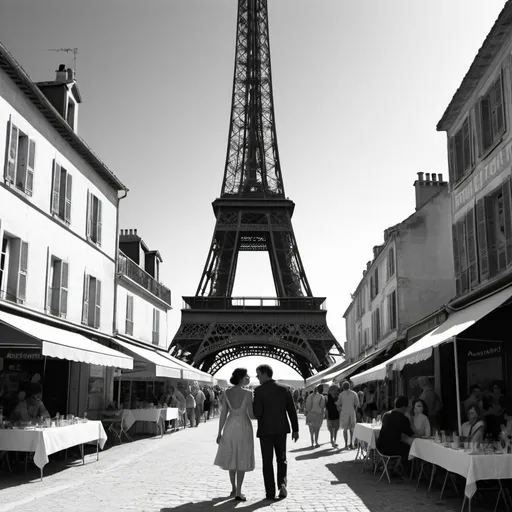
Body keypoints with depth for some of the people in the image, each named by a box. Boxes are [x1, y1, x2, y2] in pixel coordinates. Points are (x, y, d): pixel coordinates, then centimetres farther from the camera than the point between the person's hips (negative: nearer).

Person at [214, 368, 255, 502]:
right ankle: (238, 493, 4)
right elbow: (251, 415, -15)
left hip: (230, 427, 4)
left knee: (232, 458, 19)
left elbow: (223, 414, -2)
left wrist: (219, 433, 4)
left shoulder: (227, 392, -2)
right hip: (244, 428, -4)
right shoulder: (248, 393, -15)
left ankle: (233, 488, 26)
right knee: (242, 460, 6)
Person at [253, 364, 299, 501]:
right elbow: (292, 411, 0)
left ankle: (270, 492, 7)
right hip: (281, 429, 3)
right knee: (281, 458, 18)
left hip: (265, 429, -3)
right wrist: (295, 429, 7)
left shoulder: (259, 390, -11)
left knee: (267, 461, 7)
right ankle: (282, 483, -4)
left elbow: (257, 413, -16)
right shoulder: (284, 389, 1)